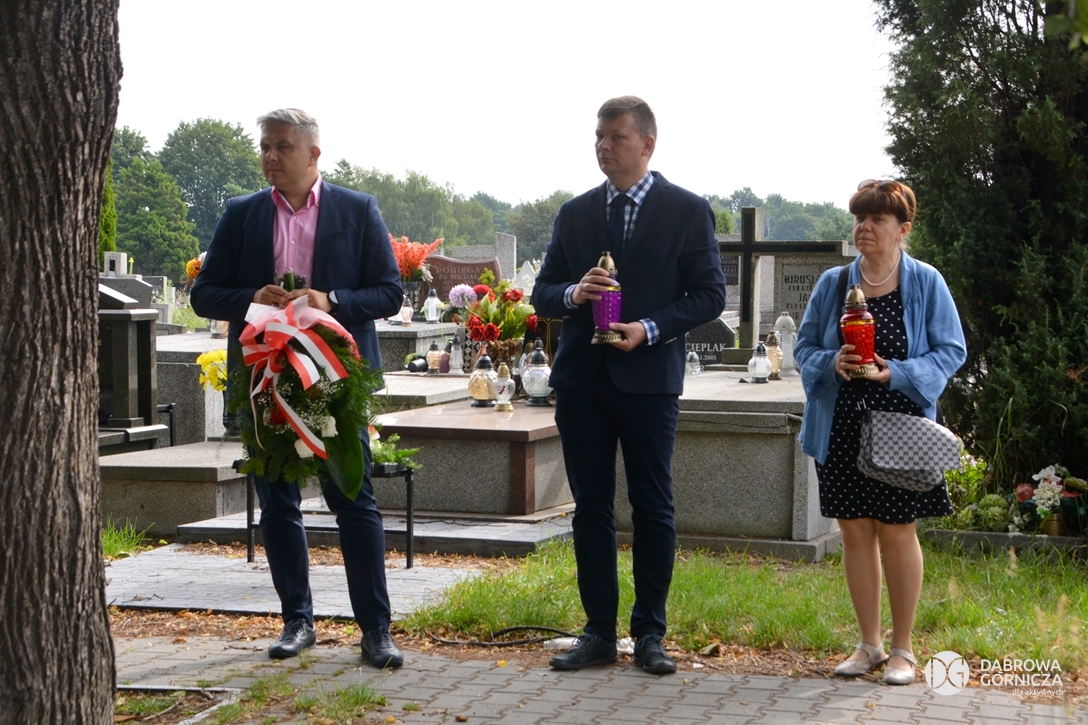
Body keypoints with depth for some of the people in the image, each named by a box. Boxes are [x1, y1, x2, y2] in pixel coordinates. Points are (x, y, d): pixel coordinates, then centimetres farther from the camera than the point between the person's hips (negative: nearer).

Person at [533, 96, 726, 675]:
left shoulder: (687, 211, 2)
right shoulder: (574, 214, 12)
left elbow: (709, 295, -1)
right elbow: (542, 294, 13)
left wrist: (651, 328, -15)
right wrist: (574, 294, -9)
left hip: (649, 379, -3)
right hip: (582, 381, 4)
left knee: (653, 511, 2)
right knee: (591, 509, 6)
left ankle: (650, 633, 11)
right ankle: (598, 632, 13)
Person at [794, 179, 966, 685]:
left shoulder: (926, 283, -2)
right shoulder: (832, 283, 5)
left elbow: (950, 351, -2)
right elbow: (805, 347, 9)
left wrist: (898, 373, -18)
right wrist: (832, 362, -13)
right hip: (841, 429, 3)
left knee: (896, 531, 1)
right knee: (855, 530, 6)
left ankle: (902, 648, 15)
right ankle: (869, 644, 19)